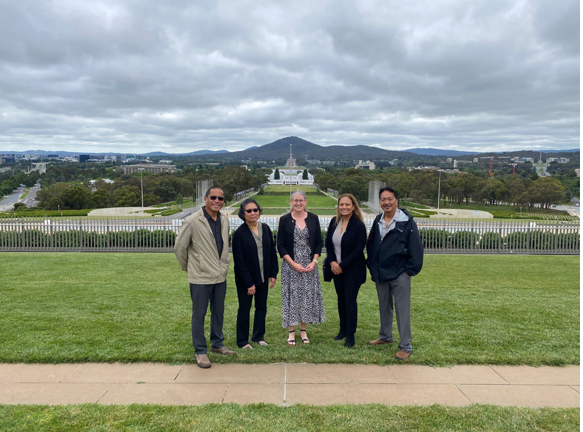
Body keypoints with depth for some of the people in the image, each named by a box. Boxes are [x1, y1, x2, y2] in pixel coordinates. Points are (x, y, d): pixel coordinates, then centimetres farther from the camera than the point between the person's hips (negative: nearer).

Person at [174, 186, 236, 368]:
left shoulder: (224, 220, 3)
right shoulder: (192, 221, -14)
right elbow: (179, 248, -6)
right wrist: (188, 267, 4)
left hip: (220, 276, 6)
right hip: (200, 277, -5)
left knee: (218, 312, 17)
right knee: (199, 314, 5)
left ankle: (217, 344, 33)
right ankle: (200, 351, 19)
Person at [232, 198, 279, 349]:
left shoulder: (265, 229, 1)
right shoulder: (239, 233, -14)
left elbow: (272, 252, 7)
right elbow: (239, 260, -14)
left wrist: (273, 274, 2)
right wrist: (249, 283, -15)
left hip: (263, 277, 5)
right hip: (245, 279, -5)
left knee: (262, 307, 13)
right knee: (244, 309, 7)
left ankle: (258, 337, 29)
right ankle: (242, 341, 21)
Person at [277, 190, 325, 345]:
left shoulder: (313, 219, 3)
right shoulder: (284, 220, -2)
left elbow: (319, 242, 6)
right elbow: (280, 245, -3)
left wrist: (314, 261, -7)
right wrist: (294, 264, -11)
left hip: (310, 266, 2)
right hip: (290, 266, -2)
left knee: (308, 296, 6)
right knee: (292, 297, 2)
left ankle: (303, 330, 21)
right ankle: (291, 332, 15)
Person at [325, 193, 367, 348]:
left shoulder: (358, 225, -14)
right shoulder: (334, 222, 2)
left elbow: (358, 250, -16)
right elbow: (328, 243, 5)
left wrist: (342, 265, -16)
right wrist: (332, 262, -8)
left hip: (352, 270, -5)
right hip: (336, 268, 5)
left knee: (350, 300, -1)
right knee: (341, 299, 14)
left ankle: (350, 335, 11)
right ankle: (343, 329, 28)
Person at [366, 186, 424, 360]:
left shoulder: (407, 221, -11)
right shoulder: (378, 221, 7)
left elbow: (416, 247, -12)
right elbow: (370, 245, 15)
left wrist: (411, 270, -12)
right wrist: (372, 266, 10)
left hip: (399, 274, -6)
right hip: (380, 274, 6)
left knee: (402, 310, 0)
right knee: (384, 307, 19)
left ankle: (405, 347, 10)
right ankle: (385, 336, 37)